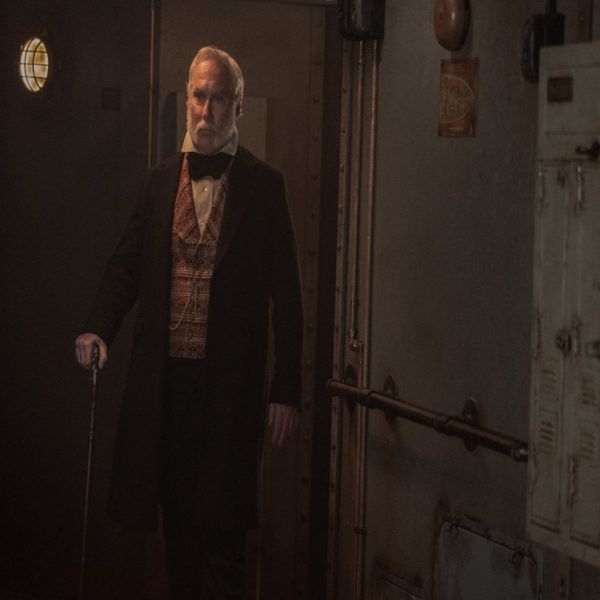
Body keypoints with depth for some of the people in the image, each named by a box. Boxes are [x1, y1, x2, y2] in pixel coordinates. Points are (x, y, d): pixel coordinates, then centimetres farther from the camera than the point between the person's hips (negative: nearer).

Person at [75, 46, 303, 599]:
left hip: (230, 381, -4)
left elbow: (285, 294, -3)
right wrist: (99, 327, -8)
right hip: (165, 375, 4)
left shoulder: (263, 185, -1)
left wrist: (287, 391, -8)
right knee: (177, 512, 13)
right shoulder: (161, 181, 10)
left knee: (222, 520, -2)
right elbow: (128, 264, 12)